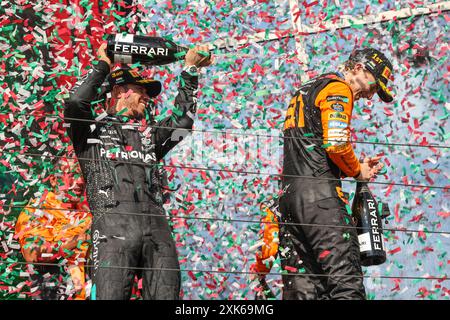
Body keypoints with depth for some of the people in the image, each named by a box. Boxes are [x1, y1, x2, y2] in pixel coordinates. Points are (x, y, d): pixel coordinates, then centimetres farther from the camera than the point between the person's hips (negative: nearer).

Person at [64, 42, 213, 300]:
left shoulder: (149, 134, 31)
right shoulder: (93, 131, 16)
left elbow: (183, 117, 30)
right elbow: (76, 102, -1)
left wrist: (190, 70, 28)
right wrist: (103, 64, 12)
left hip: (157, 229, 5)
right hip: (113, 227, -4)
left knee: (166, 295, -5)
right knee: (110, 295, -14)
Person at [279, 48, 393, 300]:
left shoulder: (307, 90, 29)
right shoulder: (338, 88, -1)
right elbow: (336, 144, -16)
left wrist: (357, 166, 17)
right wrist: (358, 171, 2)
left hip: (289, 192, 9)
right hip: (318, 190, -9)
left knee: (303, 284, 5)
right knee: (346, 277, -14)